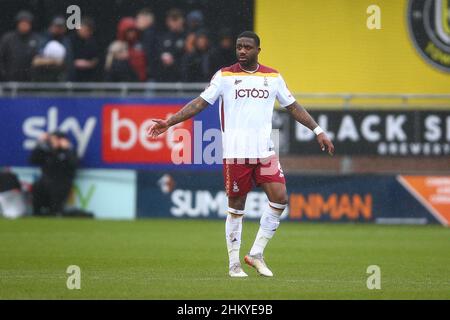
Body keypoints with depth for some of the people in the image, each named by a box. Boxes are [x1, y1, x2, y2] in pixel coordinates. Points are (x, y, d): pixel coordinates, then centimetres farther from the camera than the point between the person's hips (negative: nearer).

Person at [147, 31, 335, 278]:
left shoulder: (273, 77, 10)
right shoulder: (224, 76, 1)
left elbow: (293, 107, 18)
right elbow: (200, 102, -2)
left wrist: (317, 131, 13)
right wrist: (169, 123, -11)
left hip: (265, 151, 3)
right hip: (235, 153, -3)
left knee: (279, 198, -9)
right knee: (236, 207, 1)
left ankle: (256, 254, 4)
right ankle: (234, 264, 11)